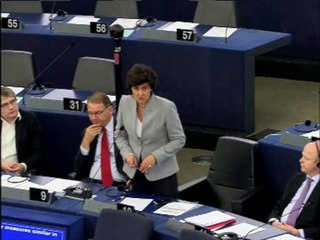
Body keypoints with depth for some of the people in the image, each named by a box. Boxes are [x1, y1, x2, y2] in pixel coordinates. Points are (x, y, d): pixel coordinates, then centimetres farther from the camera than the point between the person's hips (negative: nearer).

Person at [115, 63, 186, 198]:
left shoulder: (166, 107, -19)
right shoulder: (125, 103, -6)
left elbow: (179, 140, -11)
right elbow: (120, 134, 6)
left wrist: (155, 157, -22)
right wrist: (127, 153, -12)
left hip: (162, 172, -4)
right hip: (135, 171, 4)